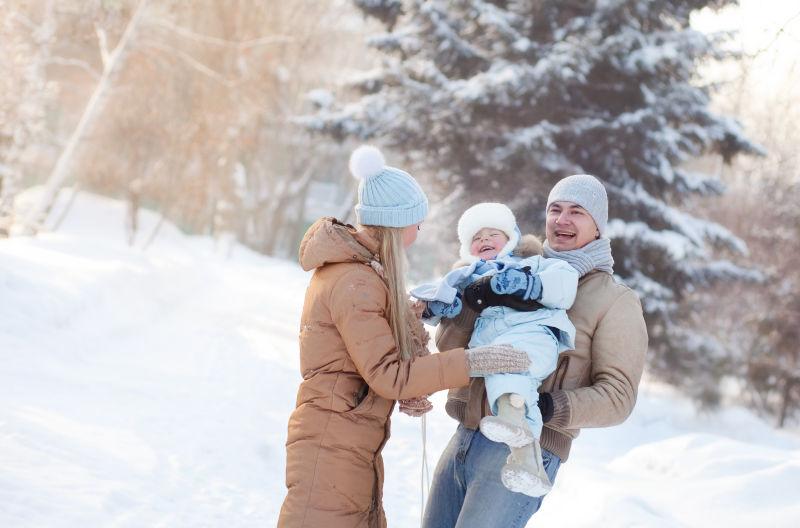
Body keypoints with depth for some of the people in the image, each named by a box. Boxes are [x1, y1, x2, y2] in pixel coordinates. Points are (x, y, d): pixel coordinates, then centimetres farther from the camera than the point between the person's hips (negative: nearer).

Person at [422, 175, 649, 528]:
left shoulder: (616, 302, 1)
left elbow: (617, 396, -5)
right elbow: (448, 344, 8)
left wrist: (554, 408, -21)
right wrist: (474, 300, -11)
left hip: (523, 452, -6)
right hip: (464, 440, 6)